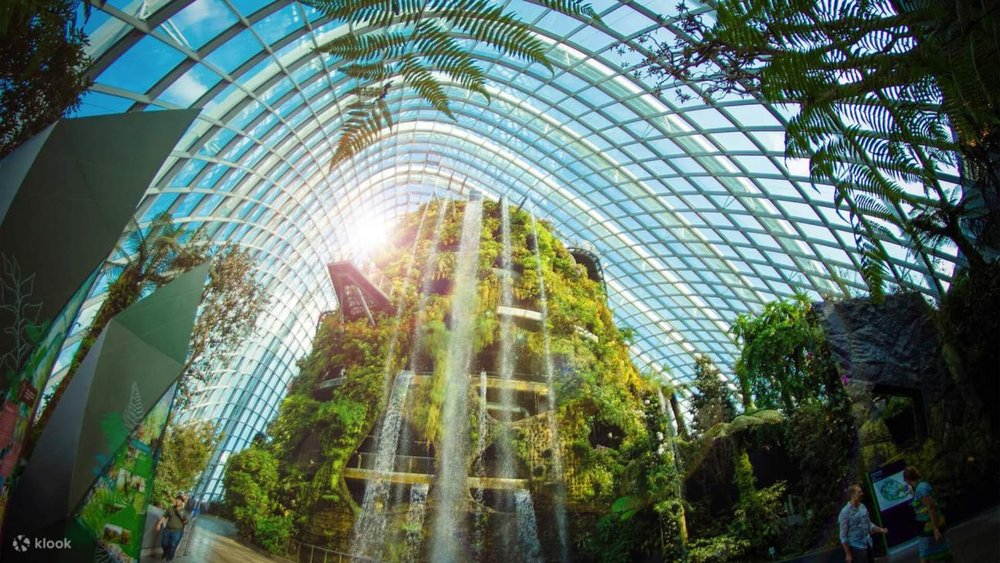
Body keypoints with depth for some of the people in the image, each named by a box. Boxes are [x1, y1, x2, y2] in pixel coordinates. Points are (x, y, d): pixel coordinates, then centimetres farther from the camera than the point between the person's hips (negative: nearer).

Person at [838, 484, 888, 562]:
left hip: (868, 545, 7)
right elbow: (843, 535, -14)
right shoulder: (845, 512, -17)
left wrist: (881, 530, 1)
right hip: (856, 547, -7)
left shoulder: (863, 507, 2)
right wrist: (848, 554, -14)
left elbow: (869, 524, 17)